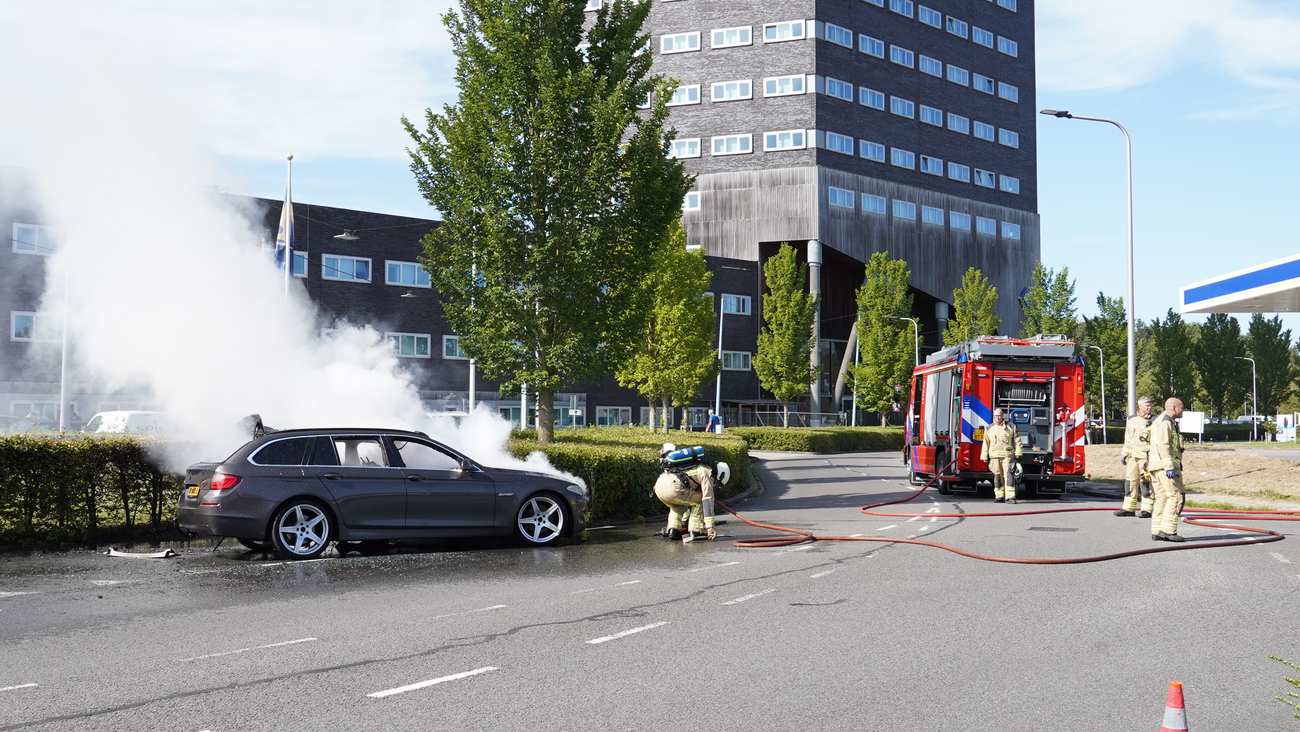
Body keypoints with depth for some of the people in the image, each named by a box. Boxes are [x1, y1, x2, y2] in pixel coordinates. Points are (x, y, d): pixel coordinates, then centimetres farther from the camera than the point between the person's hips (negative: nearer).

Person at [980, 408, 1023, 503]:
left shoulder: (1011, 427, 7)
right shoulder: (989, 429, 13)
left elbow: (1016, 441, 6)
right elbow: (986, 443, 14)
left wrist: (1018, 452, -1)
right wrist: (984, 456, 11)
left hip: (1007, 456, -3)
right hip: (995, 456, 3)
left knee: (1009, 476, -12)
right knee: (997, 477, 5)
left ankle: (1010, 497, -15)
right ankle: (999, 496, 13)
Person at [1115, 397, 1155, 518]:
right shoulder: (1132, 420, 14)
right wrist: (1124, 454, 14)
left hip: (1147, 456, -5)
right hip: (1133, 456, 5)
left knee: (1146, 484, -6)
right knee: (1130, 482, 5)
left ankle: (1147, 509, -1)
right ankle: (1129, 508, 12)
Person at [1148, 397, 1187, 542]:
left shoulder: (1168, 422, 23)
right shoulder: (1165, 422, -11)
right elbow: (1163, 445, -20)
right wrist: (1169, 467, -24)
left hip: (1156, 466, 10)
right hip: (1164, 465, -10)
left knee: (1161, 498, 9)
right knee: (1175, 496, -9)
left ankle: (1156, 532, 7)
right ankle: (1168, 530, -12)